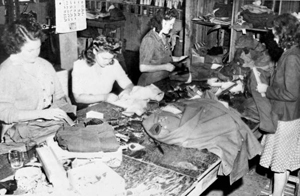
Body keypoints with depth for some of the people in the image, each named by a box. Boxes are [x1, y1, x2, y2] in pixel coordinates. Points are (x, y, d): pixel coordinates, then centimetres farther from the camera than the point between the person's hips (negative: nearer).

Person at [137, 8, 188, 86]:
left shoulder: (164, 37, 8)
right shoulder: (149, 40, -18)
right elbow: (143, 68, -21)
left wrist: (178, 59, 9)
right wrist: (165, 67, -17)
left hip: (164, 81, 8)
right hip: (150, 84, -8)